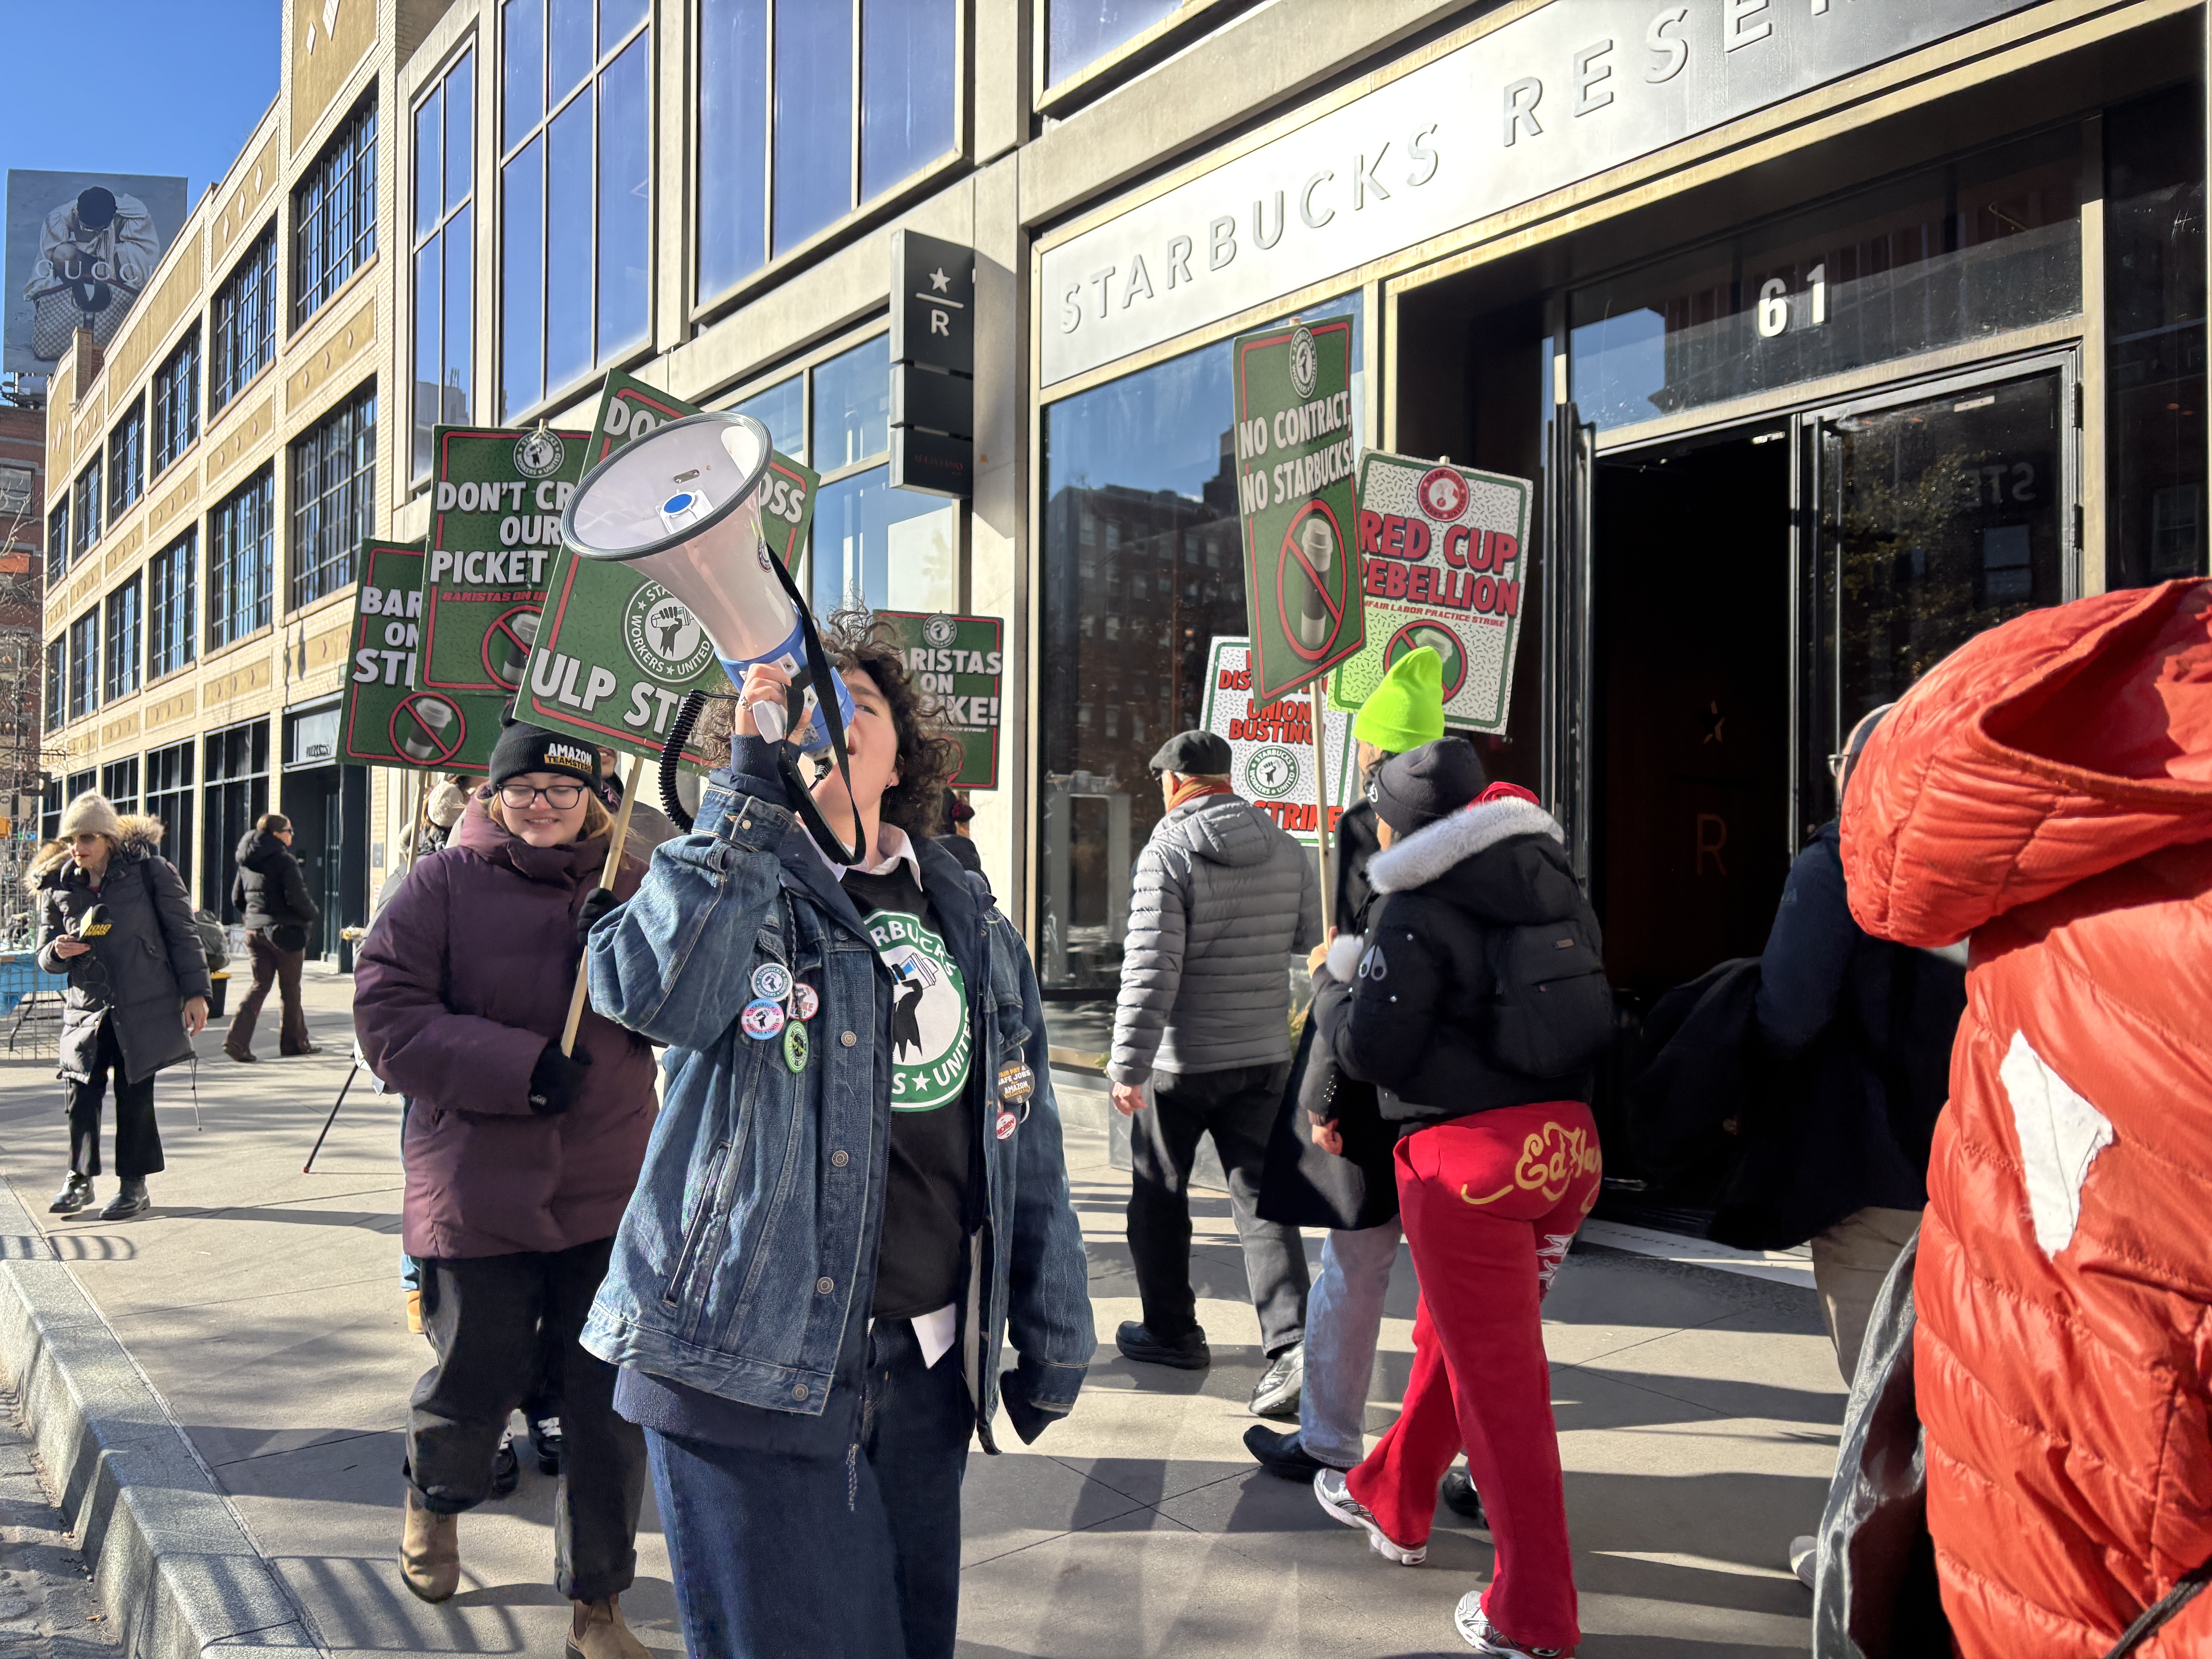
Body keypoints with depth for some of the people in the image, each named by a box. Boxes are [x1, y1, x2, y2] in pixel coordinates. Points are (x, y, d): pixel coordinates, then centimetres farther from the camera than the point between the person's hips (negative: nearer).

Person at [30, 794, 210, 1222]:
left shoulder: (149, 871, -4)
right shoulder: (58, 887, 5)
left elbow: (182, 934, 0)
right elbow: (46, 956, 13)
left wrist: (195, 992, -4)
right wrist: (58, 952, -12)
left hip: (144, 1008, -3)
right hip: (87, 1009, 3)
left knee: (135, 1095, 1)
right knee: (82, 1093, -1)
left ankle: (135, 1186, 13)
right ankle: (79, 1179, 17)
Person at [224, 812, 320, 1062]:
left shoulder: (247, 862, 9)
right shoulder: (284, 861, -15)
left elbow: (237, 899, 16)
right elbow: (297, 898, -19)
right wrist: (313, 915, -1)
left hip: (255, 931, 7)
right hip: (285, 931, -6)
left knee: (260, 985, 9)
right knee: (290, 989, 7)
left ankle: (237, 1039, -6)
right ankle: (294, 1041, 17)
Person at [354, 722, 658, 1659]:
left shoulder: (632, 889, 6)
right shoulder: (443, 885, -2)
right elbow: (388, 1015, -8)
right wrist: (519, 1066, -17)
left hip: (610, 1193, 2)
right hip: (481, 1189, -2)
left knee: (611, 1403, 4)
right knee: (476, 1380, 12)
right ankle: (434, 1502, 48)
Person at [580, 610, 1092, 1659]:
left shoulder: (970, 922, 12)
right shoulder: (735, 884, -1)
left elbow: (1025, 1141, 15)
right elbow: (657, 991, -26)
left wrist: (1054, 1338, 16)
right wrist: (754, 778, -23)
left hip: (922, 1372, 5)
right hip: (752, 1360, -5)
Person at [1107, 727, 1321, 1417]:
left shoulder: (1167, 854, -13)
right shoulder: (1287, 850, 4)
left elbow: (1151, 968, -20)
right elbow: (1320, 941, 14)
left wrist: (1128, 1065, -19)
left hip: (1179, 1060, -4)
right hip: (1264, 1055, 4)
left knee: (1158, 1194, 14)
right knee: (1262, 1198, 3)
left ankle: (1171, 1330, 25)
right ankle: (1291, 1344, -11)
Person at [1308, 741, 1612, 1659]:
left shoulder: (1415, 910, -12)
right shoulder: (1555, 887, 11)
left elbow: (1372, 1047, -12)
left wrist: (1331, 983, 8)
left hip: (1468, 1155, -8)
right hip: (1566, 1139, 8)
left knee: (1497, 1378, 2)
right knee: (1448, 1333, 25)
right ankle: (1391, 1500, 45)